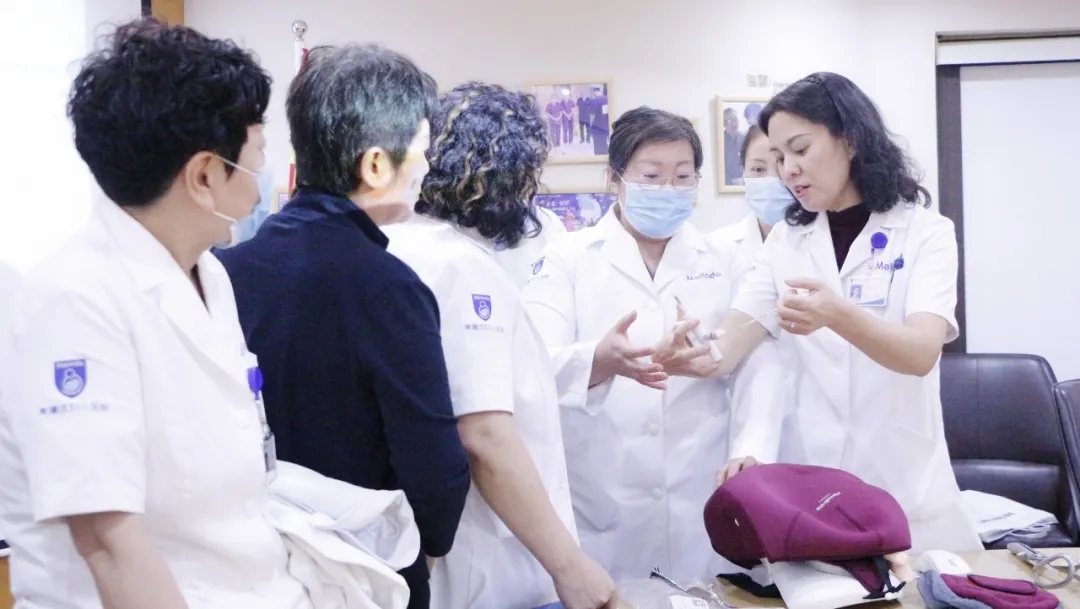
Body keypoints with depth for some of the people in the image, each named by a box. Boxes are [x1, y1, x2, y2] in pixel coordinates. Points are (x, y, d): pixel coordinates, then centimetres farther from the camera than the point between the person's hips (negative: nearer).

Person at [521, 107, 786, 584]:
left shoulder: (725, 261, 10)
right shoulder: (568, 258, 3)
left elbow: (759, 365, 0)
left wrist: (751, 453, -18)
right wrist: (602, 360, -33)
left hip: (703, 506, 2)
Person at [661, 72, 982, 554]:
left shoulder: (925, 231, -6)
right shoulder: (786, 240, 6)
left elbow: (922, 353, -21)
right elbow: (740, 333, -6)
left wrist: (837, 315, -40)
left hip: (905, 487, -3)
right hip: (804, 484, 3)